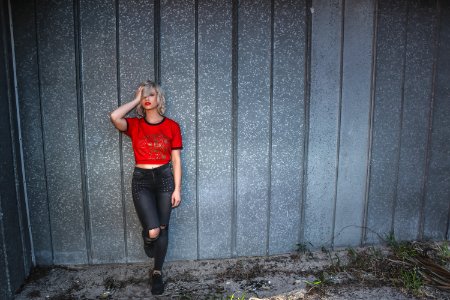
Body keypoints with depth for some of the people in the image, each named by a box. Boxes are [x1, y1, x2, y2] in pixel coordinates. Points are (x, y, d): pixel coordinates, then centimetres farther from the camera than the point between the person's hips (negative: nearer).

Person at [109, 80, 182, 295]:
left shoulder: (171, 126, 0)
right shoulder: (134, 125, 1)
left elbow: (176, 159, 0)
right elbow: (114, 117, -22)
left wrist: (177, 189, -3)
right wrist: (136, 99, -9)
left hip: (164, 178, 1)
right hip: (141, 180, -1)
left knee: (163, 228, 8)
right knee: (153, 231, -10)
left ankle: (157, 272, 30)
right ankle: (147, 239, 31)